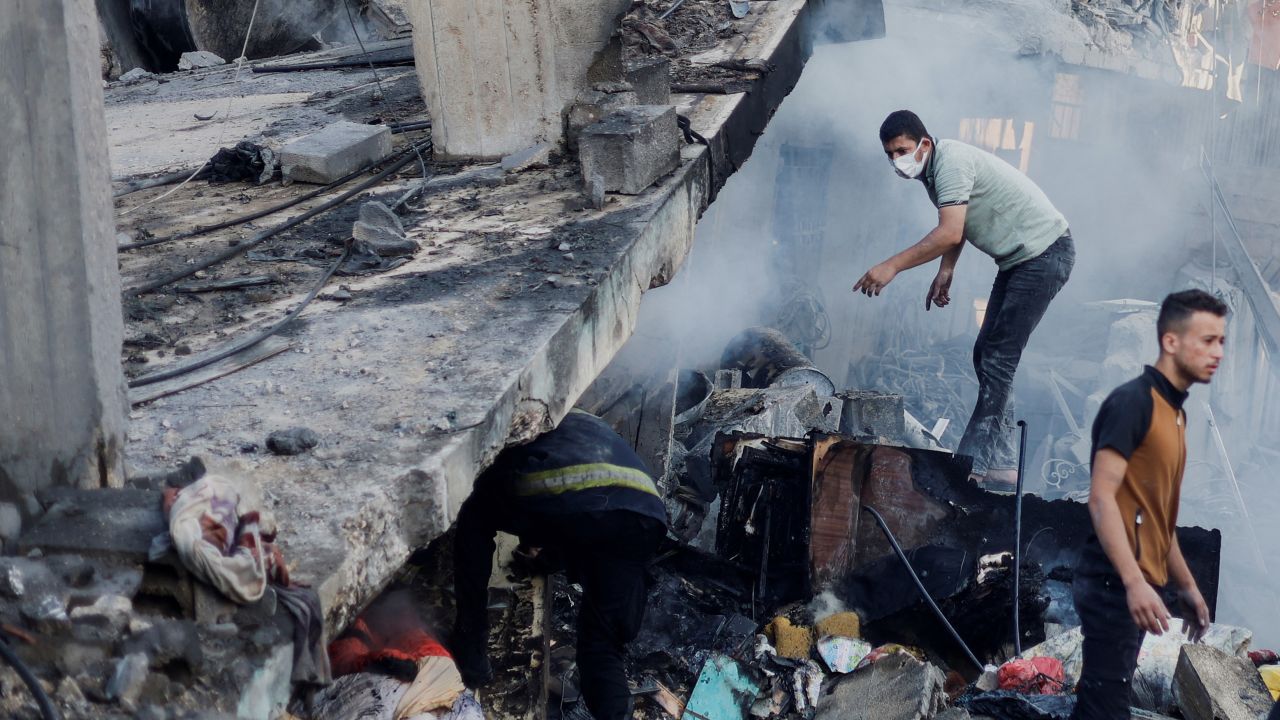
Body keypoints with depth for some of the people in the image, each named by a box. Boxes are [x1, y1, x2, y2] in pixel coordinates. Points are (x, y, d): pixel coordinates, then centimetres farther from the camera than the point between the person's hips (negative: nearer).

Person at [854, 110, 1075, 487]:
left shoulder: (952, 161, -22)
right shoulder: (932, 170, 9)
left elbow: (950, 233, -31)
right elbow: (955, 228, 23)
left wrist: (892, 266, -31)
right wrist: (946, 271, 11)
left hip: (1045, 253, -11)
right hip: (1019, 258, 11)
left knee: (998, 357, -14)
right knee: (986, 353, 8)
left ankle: (974, 460, -15)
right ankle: (1001, 465, 10)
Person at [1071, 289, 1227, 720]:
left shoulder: (1175, 411, 16)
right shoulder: (1133, 401, -12)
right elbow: (1102, 498, -19)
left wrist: (1186, 586, 22)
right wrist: (1134, 581, -27)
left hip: (1135, 585, 9)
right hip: (1116, 583, -9)